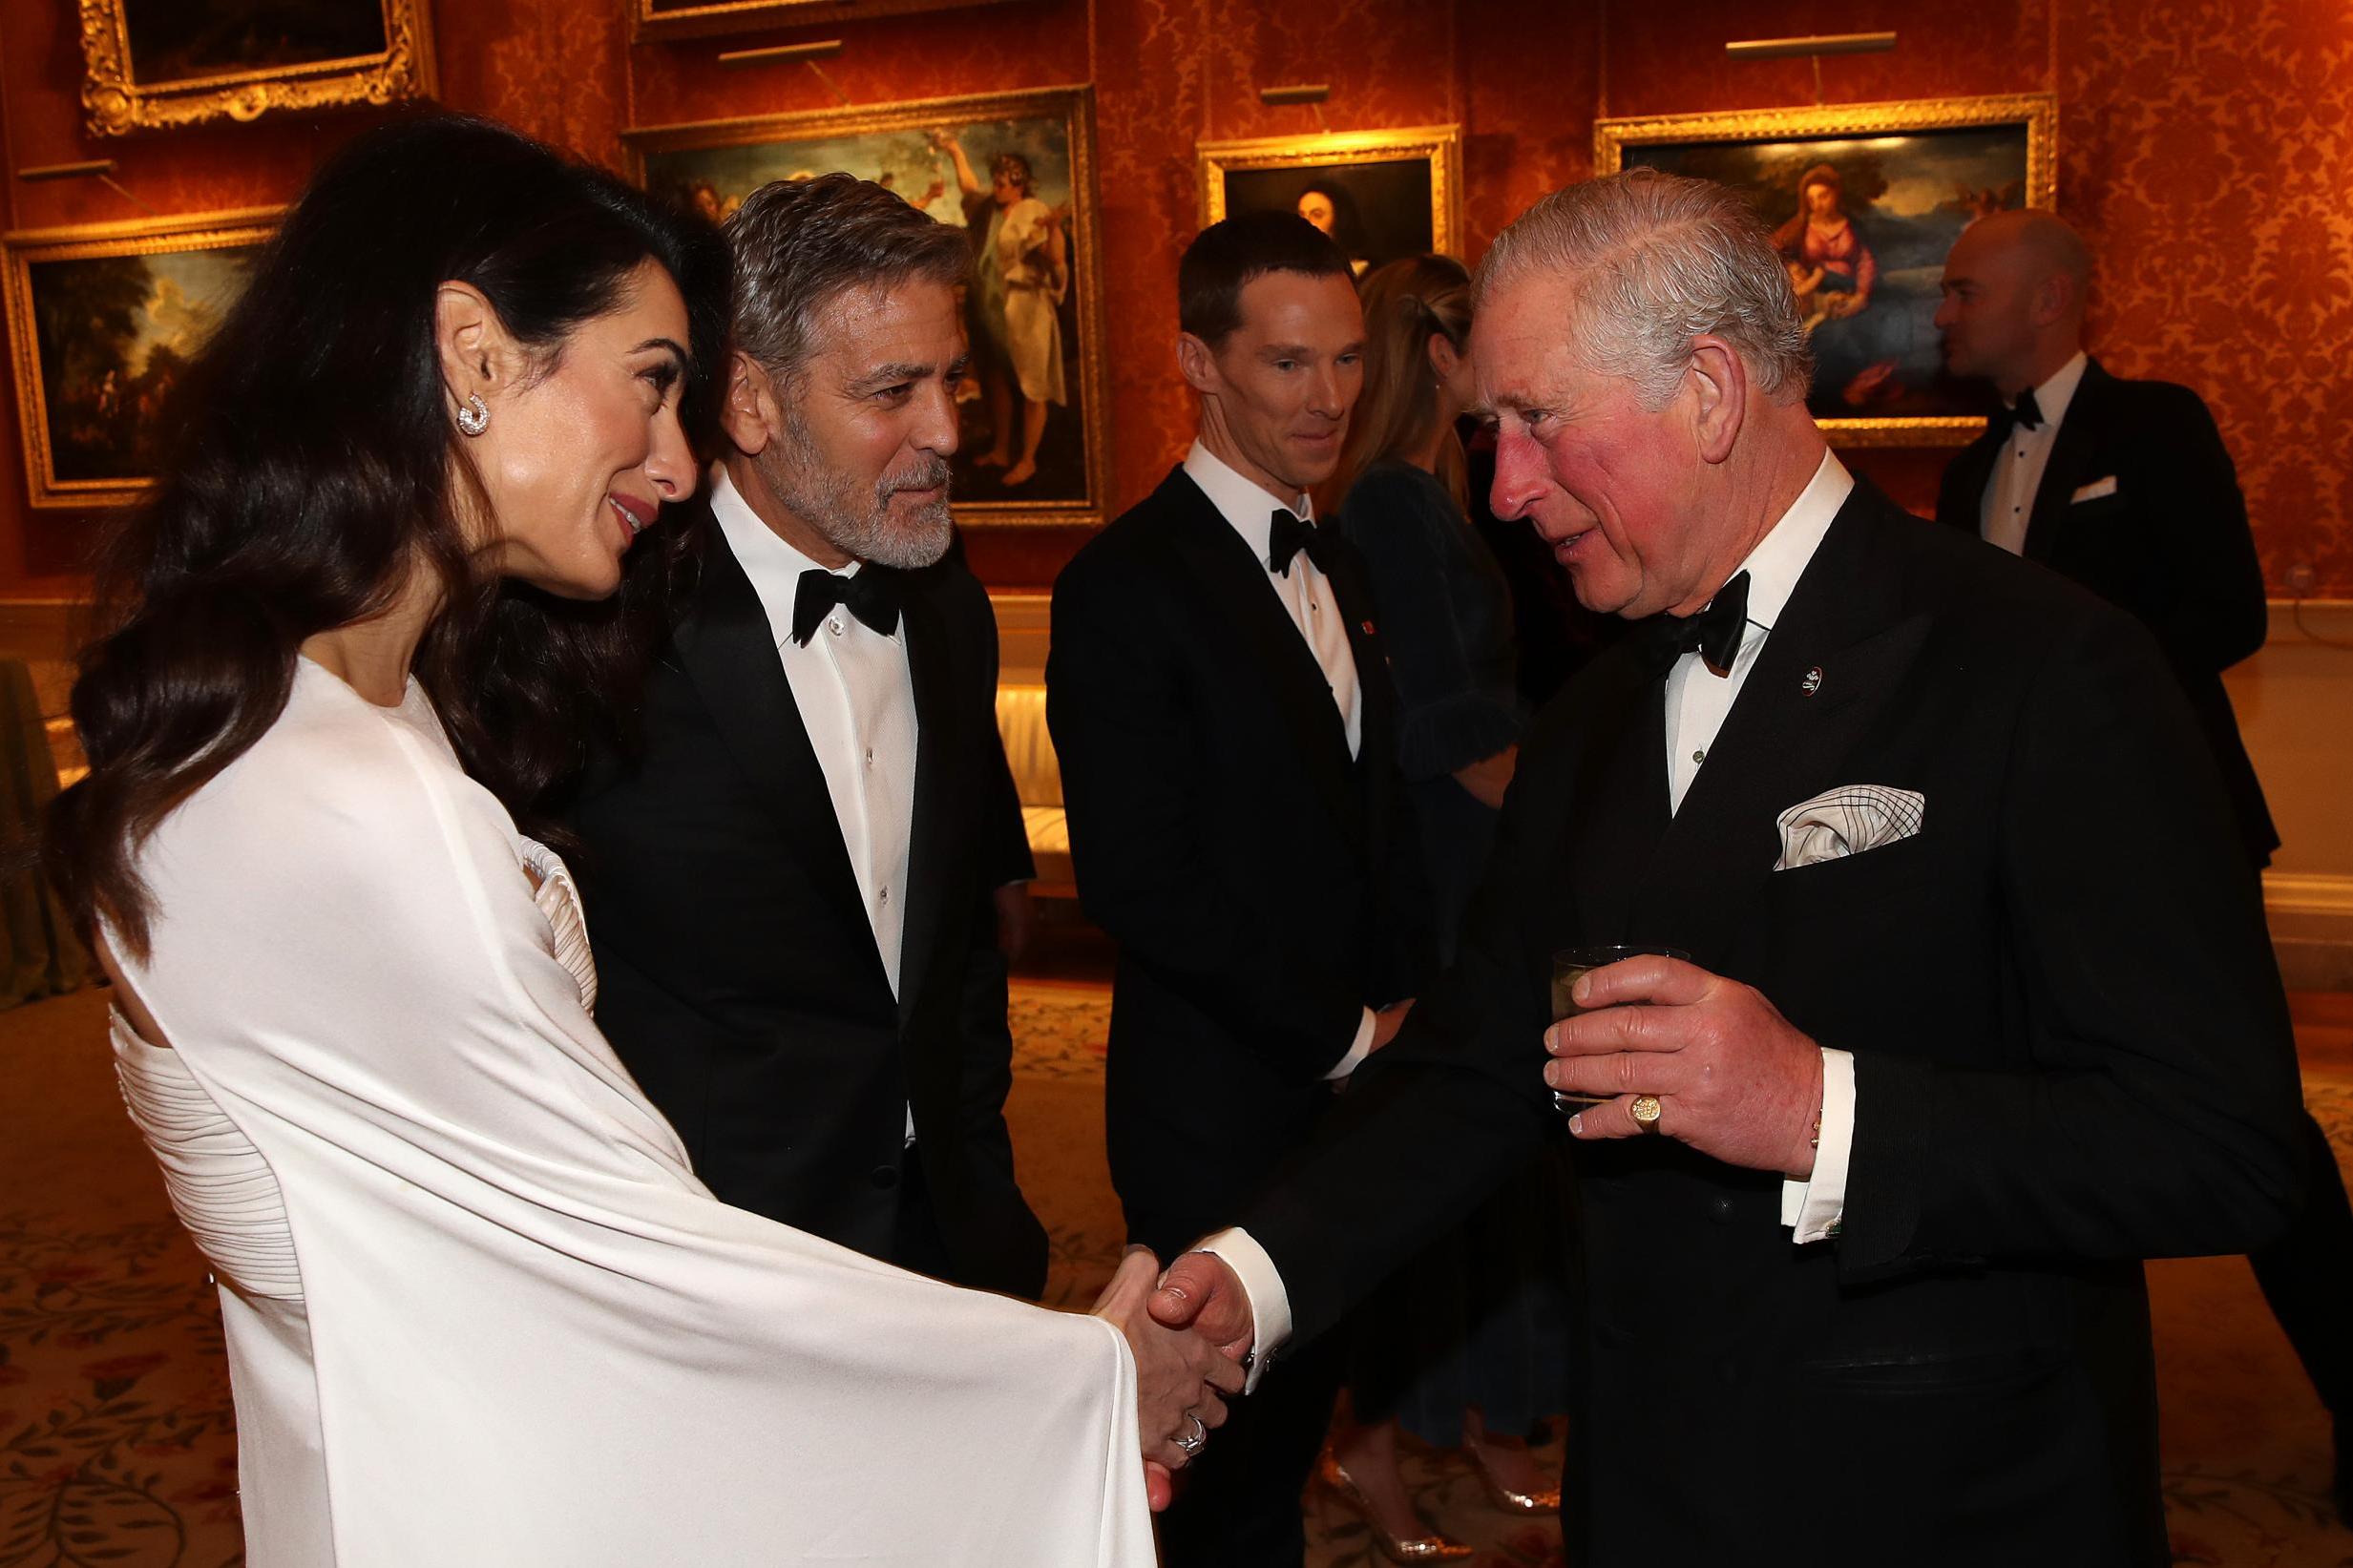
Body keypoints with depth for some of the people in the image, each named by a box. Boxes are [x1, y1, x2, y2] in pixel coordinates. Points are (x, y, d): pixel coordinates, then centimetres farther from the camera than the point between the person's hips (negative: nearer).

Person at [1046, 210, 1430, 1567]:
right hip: (1221, 1109, -7)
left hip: (1354, 1081, 7)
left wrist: (1400, 1006, 2)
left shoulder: (1340, 565, 10)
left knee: (1298, 1410, 20)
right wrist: (1347, 1035, -13)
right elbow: (1140, 882, -20)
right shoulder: (1128, 586, -15)